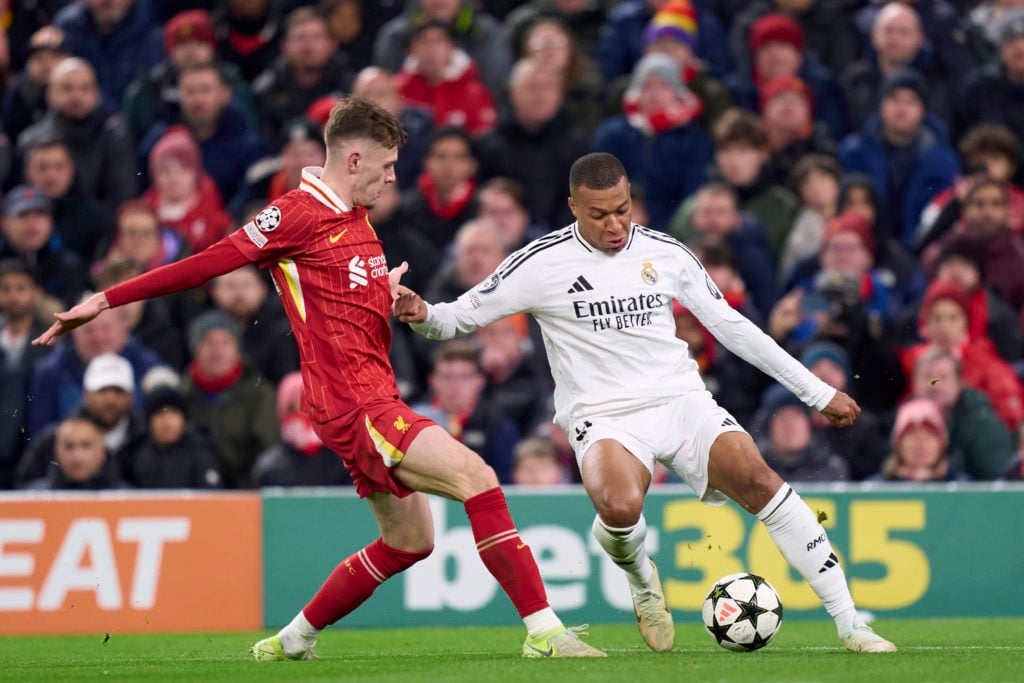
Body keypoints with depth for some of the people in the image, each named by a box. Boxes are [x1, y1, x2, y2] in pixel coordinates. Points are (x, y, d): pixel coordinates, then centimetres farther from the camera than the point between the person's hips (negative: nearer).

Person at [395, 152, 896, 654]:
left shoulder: (665, 253, 7)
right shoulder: (543, 263, -2)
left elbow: (730, 325, 16)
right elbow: (460, 317, 3)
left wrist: (818, 392, 17)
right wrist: (422, 315, -23)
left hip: (680, 400, 3)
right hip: (603, 417, -3)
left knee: (757, 481, -22)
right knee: (620, 506, -34)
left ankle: (849, 623, -16)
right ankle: (639, 576, 5)